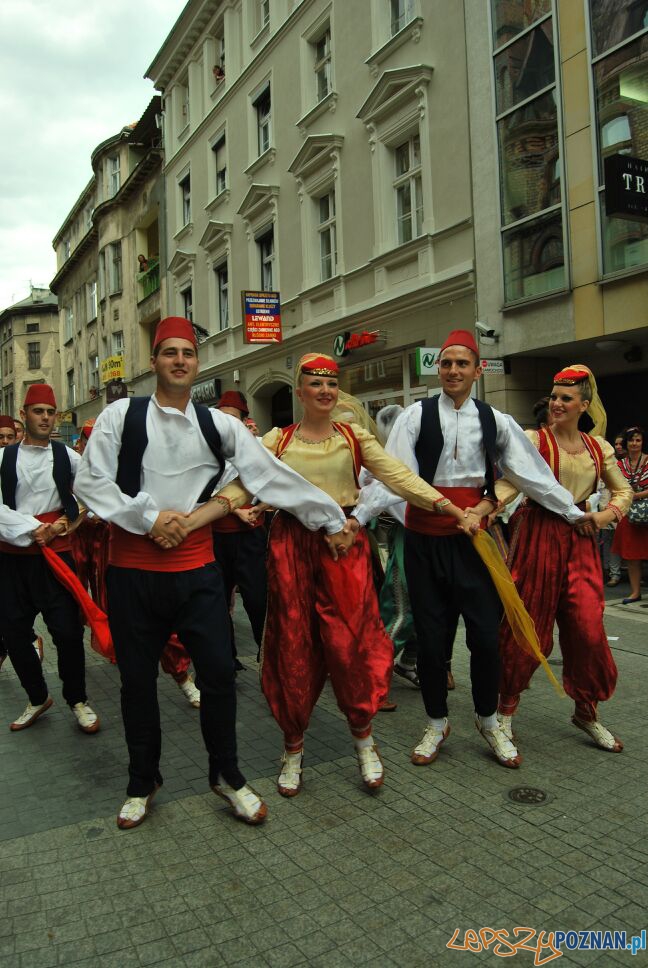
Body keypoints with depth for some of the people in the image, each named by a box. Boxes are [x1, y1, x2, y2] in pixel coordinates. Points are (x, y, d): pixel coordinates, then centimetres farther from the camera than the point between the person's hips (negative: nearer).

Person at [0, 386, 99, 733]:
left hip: (55, 553, -2)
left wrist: (68, 522, 1)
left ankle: (77, 699, 18)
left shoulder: (67, 455, 3)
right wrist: (31, 529, -14)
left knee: (67, 630, -3)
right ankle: (38, 698, 30)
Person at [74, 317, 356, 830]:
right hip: (133, 570, 0)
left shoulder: (218, 424, 4)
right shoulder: (121, 416, 0)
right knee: (138, 679, 12)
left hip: (196, 570, 1)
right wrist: (149, 517, -13)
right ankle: (142, 782, 35)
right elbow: (90, 482, -3)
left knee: (219, 672, 0)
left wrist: (333, 519, 4)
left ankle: (227, 775, 25)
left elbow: (276, 477, 3)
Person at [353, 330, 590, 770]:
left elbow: (534, 474, 6)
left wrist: (576, 514, 4)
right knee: (431, 633, 9)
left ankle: (489, 720, 29)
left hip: (473, 536, 1)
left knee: (485, 633, 2)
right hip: (425, 537, -1)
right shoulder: (417, 415, -3)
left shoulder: (495, 421, 4)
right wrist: (358, 516, -23)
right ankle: (437, 724, 30)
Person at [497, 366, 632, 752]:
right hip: (539, 536, -3)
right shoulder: (534, 440, -3)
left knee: (588, 628, 0)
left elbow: (623, 491, 20)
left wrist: (604, 516, 1)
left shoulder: (598, 446, 10)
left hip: (581, 542, 4)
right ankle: (508, 706, 22)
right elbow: (508, 482, -16)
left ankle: (586, 709, 22)